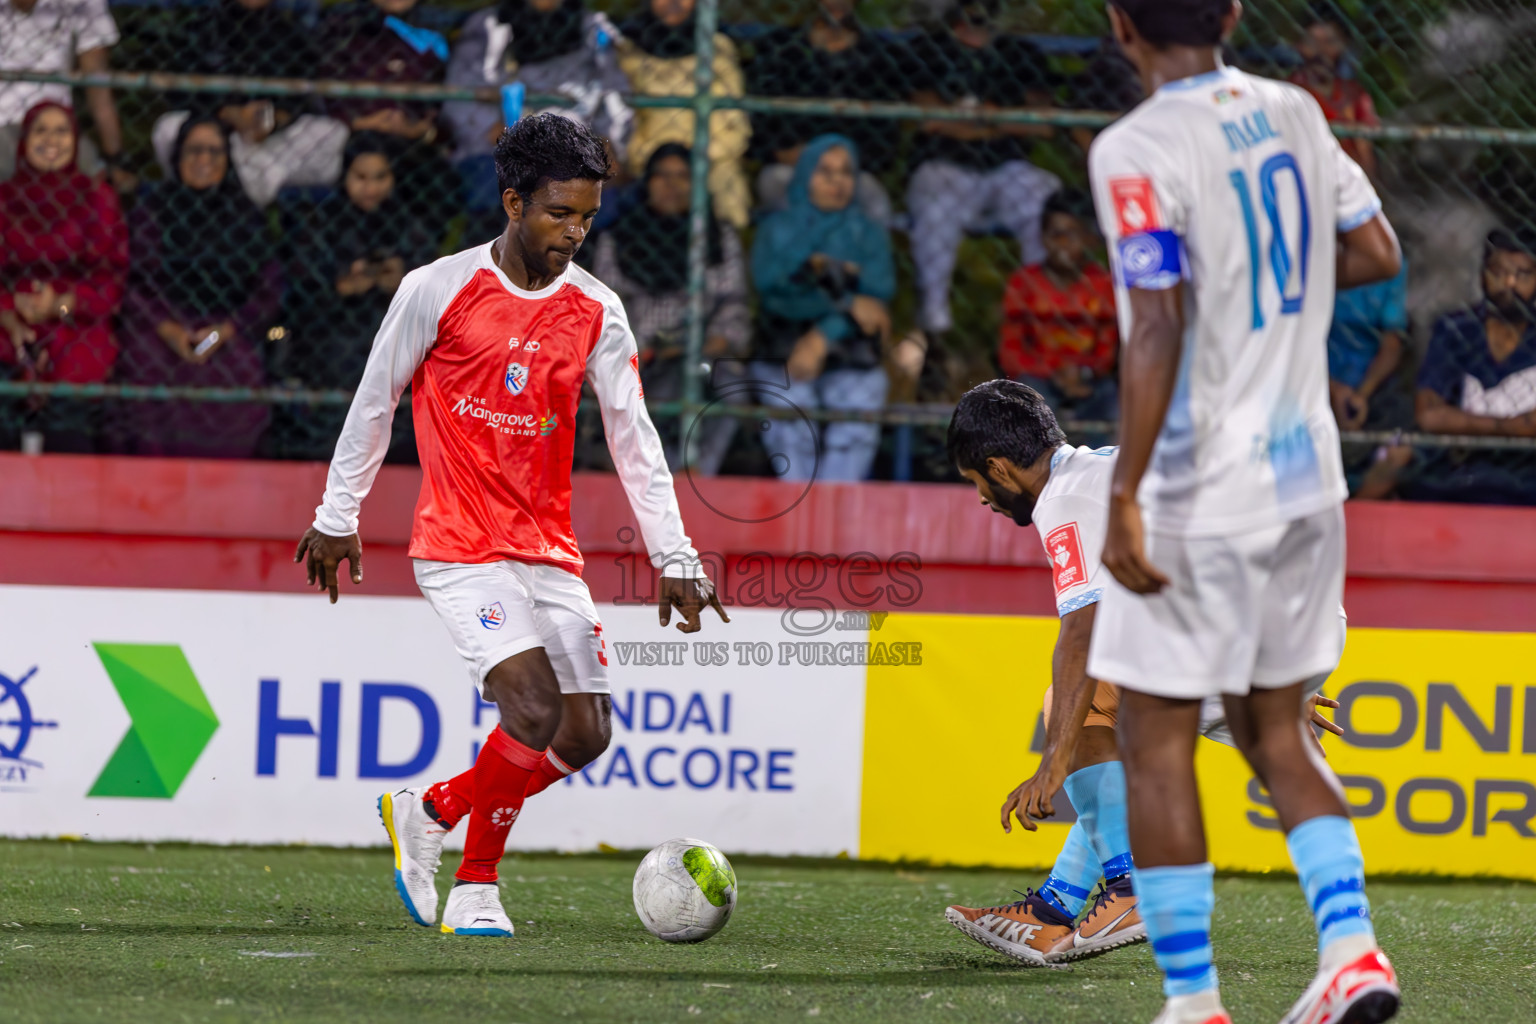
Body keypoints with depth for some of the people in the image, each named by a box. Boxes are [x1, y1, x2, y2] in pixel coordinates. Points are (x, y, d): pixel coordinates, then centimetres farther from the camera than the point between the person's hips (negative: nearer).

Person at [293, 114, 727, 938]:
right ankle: (476, 885, 1)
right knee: (536, 708, -21)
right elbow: (374, 402, 4)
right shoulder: (436, 291, -7)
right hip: (459, 549, -5)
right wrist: (337, 519, 8)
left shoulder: (597, 313, 4)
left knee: (584, 733, -2)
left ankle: (430, 812, 20)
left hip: (549, 551, 5)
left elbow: (633, 439, 5)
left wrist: (675, 560, -2)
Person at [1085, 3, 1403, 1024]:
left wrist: (1124, 497, -20)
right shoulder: (1294, 113, 5)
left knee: (1157, 747, 4)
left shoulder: (1136, 152, -16)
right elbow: (1377, 252, 13)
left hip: (1203, 494, -7)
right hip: (1309, 478, 7)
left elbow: (1158, 332, -23)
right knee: (1275, 731, 18)